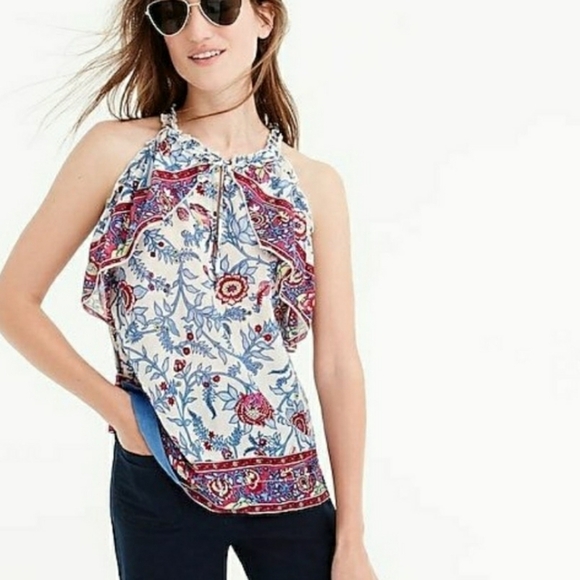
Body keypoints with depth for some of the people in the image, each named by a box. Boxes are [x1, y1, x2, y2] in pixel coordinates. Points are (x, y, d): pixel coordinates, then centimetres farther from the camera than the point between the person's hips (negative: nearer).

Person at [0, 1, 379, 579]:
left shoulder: (315, 183, 1)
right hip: (158, 482, -1)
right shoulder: (117, 151, -3)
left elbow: (338, 367, 0)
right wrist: (112, 404, -8)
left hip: (289, 483, 2)